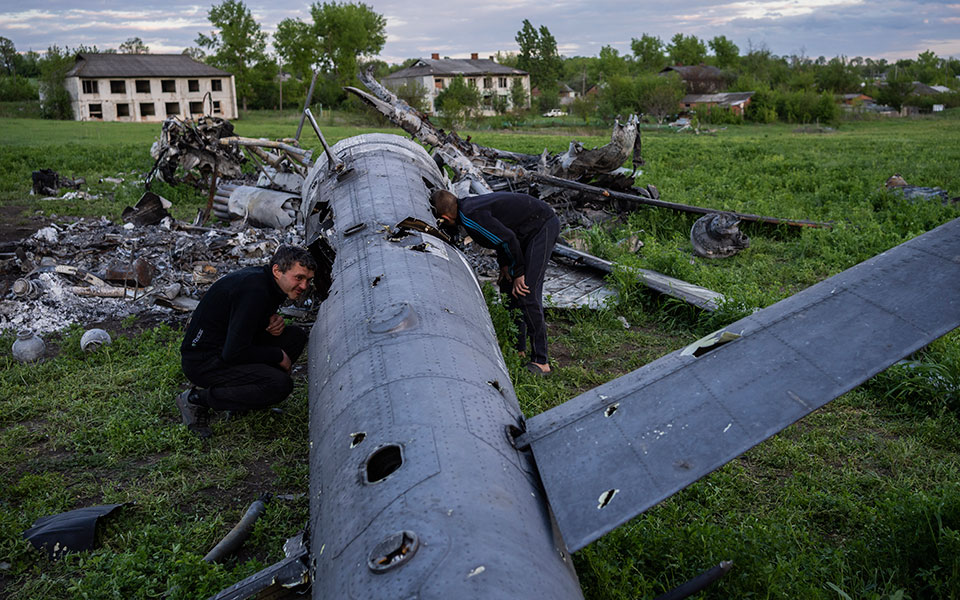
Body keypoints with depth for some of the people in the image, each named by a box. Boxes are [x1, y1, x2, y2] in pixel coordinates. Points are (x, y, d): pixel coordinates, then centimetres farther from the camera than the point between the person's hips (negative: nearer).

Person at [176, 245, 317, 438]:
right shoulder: (254, 290, -26)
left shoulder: (265, 280, 3)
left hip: (226, 348, 10)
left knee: (296, 336, 3)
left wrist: (272, 321, -2)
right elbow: (233, 353, -27)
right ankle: (196, 399, -10)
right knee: (281, 384, -25)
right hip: (202, 361, -10)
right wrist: (278, 355, -14)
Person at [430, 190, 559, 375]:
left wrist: (518, 273, -12)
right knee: (508, 287, 12)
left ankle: (541, 361, -11)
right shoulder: (468, 205, 6)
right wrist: (504, 264, 9)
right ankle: (518, 349, 20)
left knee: (527, 293, -15)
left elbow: (508, 239, -23)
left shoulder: (471, 217, -24)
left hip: (544, 226, -10)